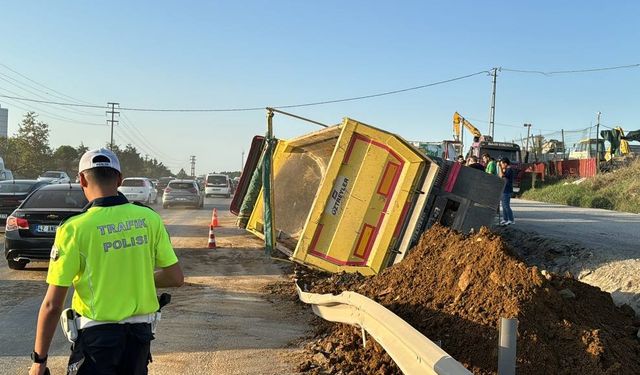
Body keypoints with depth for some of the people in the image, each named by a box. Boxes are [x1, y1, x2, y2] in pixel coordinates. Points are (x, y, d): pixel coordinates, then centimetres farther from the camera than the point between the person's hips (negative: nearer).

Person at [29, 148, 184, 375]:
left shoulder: (74, 229, -14)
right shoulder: (149, 219, -5)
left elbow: (52, 306, -12)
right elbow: (175, 277, 0)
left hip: (97, 335, -4)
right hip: (141, 332, 4)